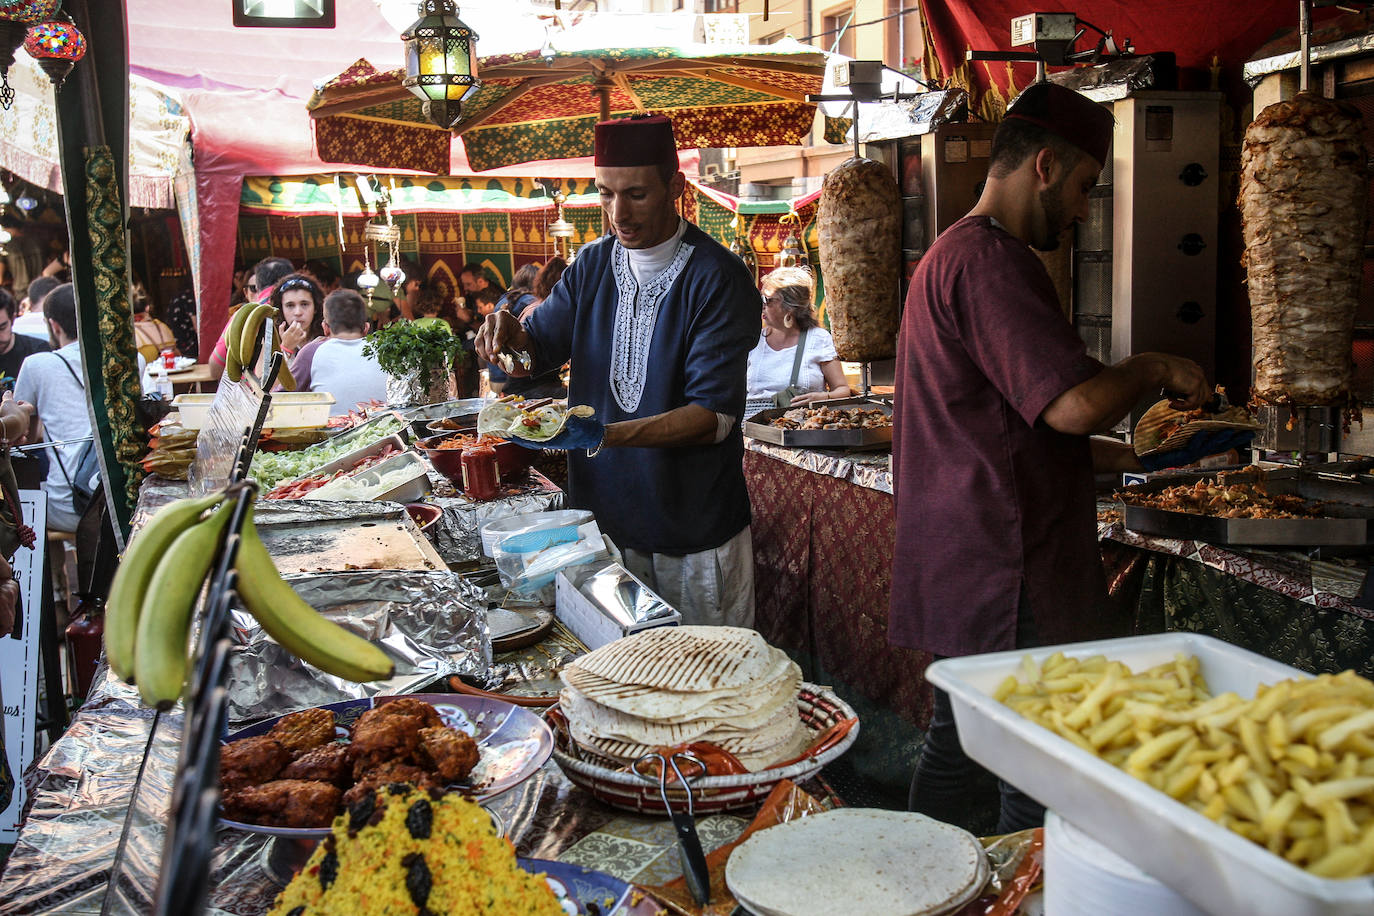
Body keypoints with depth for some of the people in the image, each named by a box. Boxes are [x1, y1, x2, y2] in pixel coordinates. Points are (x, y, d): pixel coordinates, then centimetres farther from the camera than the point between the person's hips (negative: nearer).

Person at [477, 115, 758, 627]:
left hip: (696, 528, -5)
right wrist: (510, 335, -14)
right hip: (605, 517, 5)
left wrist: (602, 435, -32)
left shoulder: (718, 277, -15)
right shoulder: (592, 265, 4)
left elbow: (715, 417, -21)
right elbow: (538, 353, 10)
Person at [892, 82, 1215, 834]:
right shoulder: (992, 260, -16)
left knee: (955, 743, 18)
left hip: (958, 567, 11)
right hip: (1005, 572, -11)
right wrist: (1155, 369, -6)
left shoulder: (949, 254, 19)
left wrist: (1096, 456, 20)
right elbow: (1075, 402, -26)